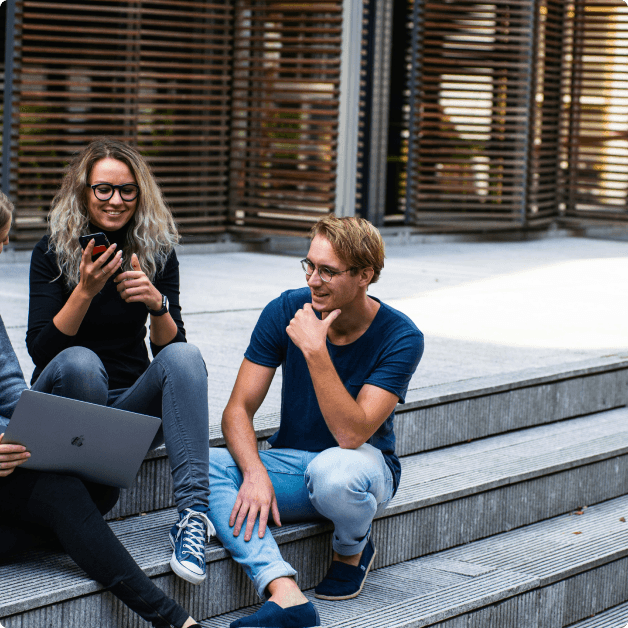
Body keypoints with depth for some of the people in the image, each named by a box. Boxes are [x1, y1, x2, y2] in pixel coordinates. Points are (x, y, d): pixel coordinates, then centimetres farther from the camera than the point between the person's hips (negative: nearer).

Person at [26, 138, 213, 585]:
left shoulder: (158, 253, 2)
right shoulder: (52, 253, -5)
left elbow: (169, 347, -2)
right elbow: (40, 350, -14)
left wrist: (157, 304, -23)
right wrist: (85, 291, -27)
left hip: (131, 405, 3)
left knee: (185, 356, -28)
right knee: (79, 362, -35)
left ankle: (193, 512, -40)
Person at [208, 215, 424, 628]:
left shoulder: (400, 338, -17)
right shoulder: (285, 312, -8)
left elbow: (352, 434, -28)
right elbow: (238, 410, -9)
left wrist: (315, 351, -34)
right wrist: (255, 474, -27)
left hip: (363, 463, -3)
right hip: (290, 461, 4)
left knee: (332, 470, -40)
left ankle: (353, 550, -4)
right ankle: (285, 593, -40)